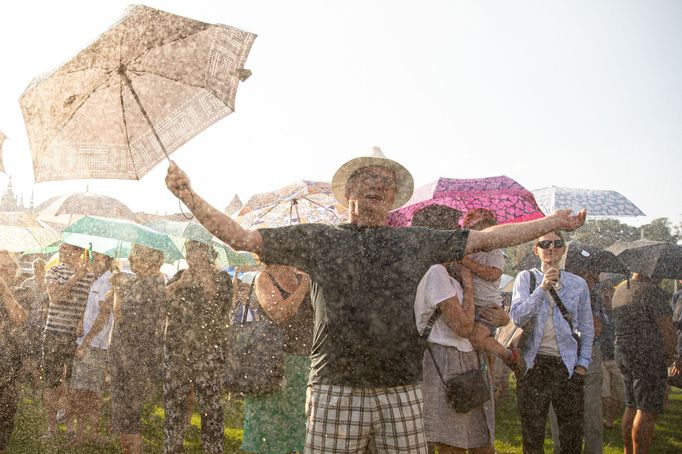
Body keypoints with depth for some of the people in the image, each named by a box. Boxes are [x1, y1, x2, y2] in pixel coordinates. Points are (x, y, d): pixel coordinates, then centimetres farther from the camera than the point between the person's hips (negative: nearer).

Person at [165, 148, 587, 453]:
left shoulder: (416, 242, 12)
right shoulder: (318, 239, 7)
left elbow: (486, 239, 14)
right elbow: (240, 237, 5)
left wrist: (555, 223, 13)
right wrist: (189, 195, -4)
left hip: (402, 394, 2)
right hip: (336, 391, -2)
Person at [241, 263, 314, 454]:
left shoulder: (303, 278, 9)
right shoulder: (264, 278, -4)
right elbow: (279, 316, -19)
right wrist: (304, 287, -16)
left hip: (304, 363, 5)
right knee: (271, 430, 3)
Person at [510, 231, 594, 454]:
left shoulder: (578, 283, 7)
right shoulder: (526, 278, 2)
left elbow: (587, 329, 11)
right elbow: (517, 317, -11)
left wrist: (582, 363, 3)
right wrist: (542, 288, -17)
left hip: (567, 365, 2)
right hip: (534, 363, -1)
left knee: (572, 431, 5)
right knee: (532, 430, 6)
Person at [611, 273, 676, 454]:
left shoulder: (620, 289, 10)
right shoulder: (651, 291, -16)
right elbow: (667, 328, -16)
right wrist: (670, 354, -2)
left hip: (623, 351, 9)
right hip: (648, 357, -8)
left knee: (631, 406, 17)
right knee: (648, 411, -3)